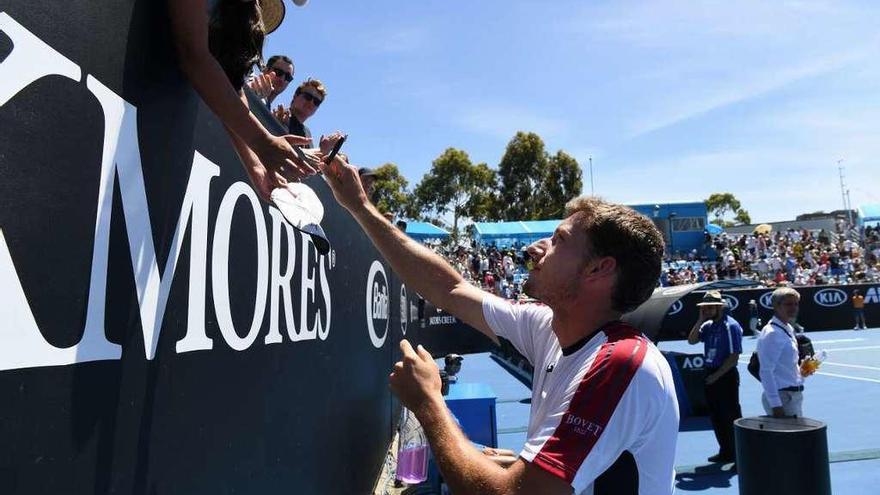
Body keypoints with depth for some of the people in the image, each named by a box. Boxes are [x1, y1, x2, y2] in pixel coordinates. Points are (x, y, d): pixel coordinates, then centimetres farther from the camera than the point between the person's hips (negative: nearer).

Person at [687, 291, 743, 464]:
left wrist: (716, 375, -15)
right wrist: (700, 320, -3)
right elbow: (691, 341, 5)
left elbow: (734, 357, -17)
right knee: (716, 416, 15)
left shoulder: (731, 326, -15)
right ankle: (726, 451, 28)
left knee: (731, 416, 0)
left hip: (726, 376, -8)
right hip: (710, 375, 8)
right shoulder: (708, 325, 8)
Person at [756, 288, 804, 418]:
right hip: (782, 397, -9)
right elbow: (766, 372, -22)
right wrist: (775, 404, -23)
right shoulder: (771, 334, -18)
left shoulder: (789, 329, 10)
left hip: (795, 395, 9)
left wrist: (801, 371, 4)